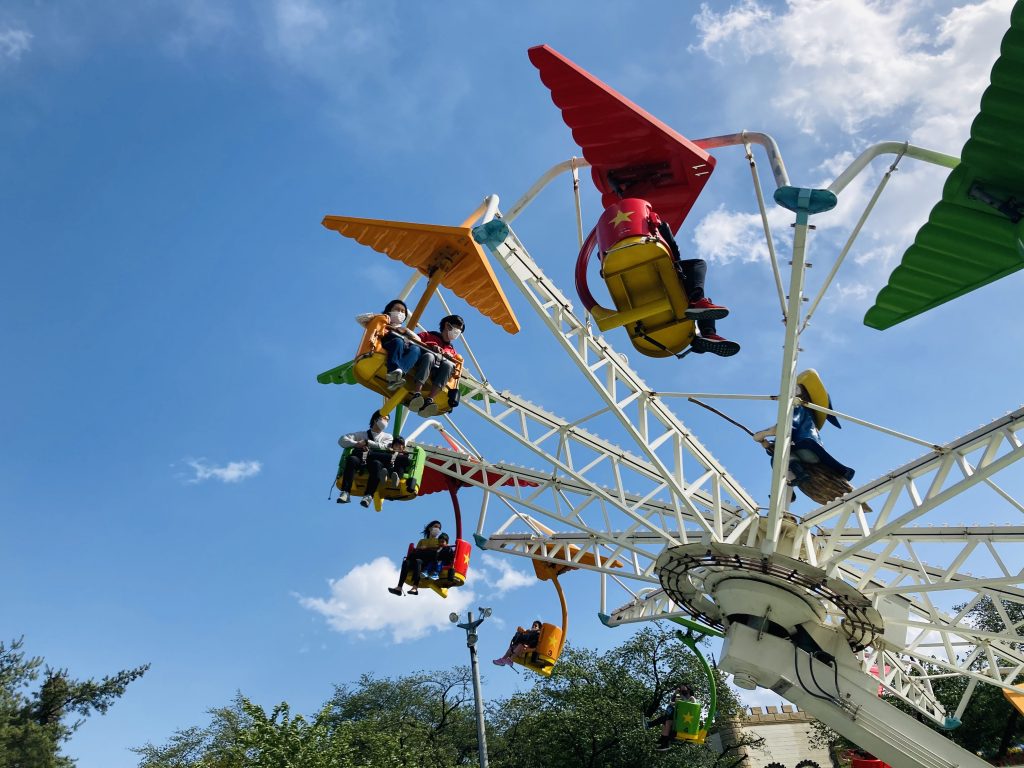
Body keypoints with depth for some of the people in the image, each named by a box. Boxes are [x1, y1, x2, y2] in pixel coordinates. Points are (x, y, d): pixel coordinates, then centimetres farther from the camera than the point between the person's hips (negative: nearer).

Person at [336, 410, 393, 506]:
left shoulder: (388, 437, 27)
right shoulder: (362, 434, 27)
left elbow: (383, 447, 4)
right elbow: (342, 440, 14)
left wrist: (367, 442, -1)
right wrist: (356, 444, -2)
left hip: (376, 459, -1)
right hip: (360, 460, 1)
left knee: (376, 464, -37)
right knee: (351, 459, -34)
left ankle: (368, 496, -49)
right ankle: (345, 493, -42)